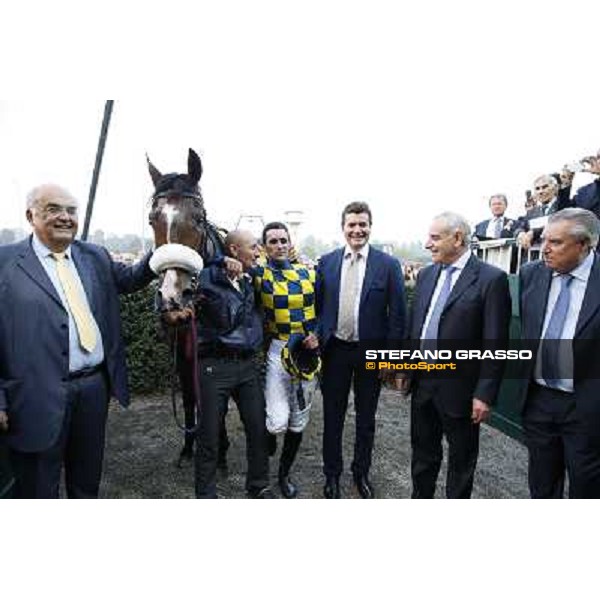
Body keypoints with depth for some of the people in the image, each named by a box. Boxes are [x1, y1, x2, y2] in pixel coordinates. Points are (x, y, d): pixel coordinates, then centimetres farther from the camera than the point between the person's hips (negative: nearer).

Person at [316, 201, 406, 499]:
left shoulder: (388, 264, -6)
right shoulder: (326, 262, 1)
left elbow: (397, 314, -6)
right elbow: (317, 306, 4)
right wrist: (316, 341, -2)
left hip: (371, 351, -1)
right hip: (335, 350, 2)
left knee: (366, 419, 16)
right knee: (332, 416, 15)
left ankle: (361, 473, 39)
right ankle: (332, 473, 36)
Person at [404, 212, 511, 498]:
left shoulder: (491, 278, -13)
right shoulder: (426, 275, 5)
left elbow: (495, 343, -14)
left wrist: (485, 394, -14)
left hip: (459, 388, -5)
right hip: (422, 383, 5)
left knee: (461, 459, 16)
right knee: (422, 452, 22)